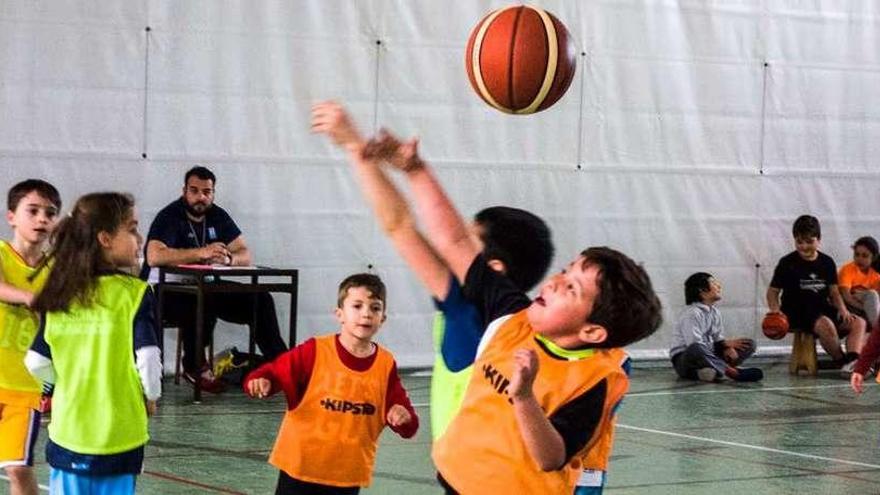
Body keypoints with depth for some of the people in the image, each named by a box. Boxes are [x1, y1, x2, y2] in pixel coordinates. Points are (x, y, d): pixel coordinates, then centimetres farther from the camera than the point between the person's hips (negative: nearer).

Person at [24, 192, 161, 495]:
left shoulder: (60, 295, 2)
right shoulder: (133, 293, -12)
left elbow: (36, 363, 3)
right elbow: (147, 358, -16)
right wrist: (151, 397, 4)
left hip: (67, 433, 4)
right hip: (118, 434, -4)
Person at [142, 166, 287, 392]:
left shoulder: (218, 217, 8)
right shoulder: (169, 217, -13)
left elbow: (245, 255, 2)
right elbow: (154, 256, -31)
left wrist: (228, 259, -23)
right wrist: (201, 253, -36)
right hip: (165, 291, -7)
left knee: (260, 301, -7)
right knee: (203, 303, -37)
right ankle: (194, 367, -17)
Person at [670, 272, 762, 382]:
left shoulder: (714, 311, 10)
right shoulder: (692, 313, -18)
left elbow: (718, 339, 13)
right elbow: (695, 345, -26)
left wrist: (728, 347, -12)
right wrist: (726, 344, -21)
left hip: (708, 356, 9)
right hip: (684, 359, -9)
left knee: (749, 344, 3)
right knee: (695, 350, -45)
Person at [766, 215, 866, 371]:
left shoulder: (827, 263, 11)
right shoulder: (787, 263, -1)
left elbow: (833, 291, 14)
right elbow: (773, 291, 2)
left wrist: (842, 309, -5)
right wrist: (775, 310, -18)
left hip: (822, 309, 6)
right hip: (797, 311, -6)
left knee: (858, 323, -11)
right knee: (825, 325, -36)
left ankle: (852, 360, -30)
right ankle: (841, 361, -16)